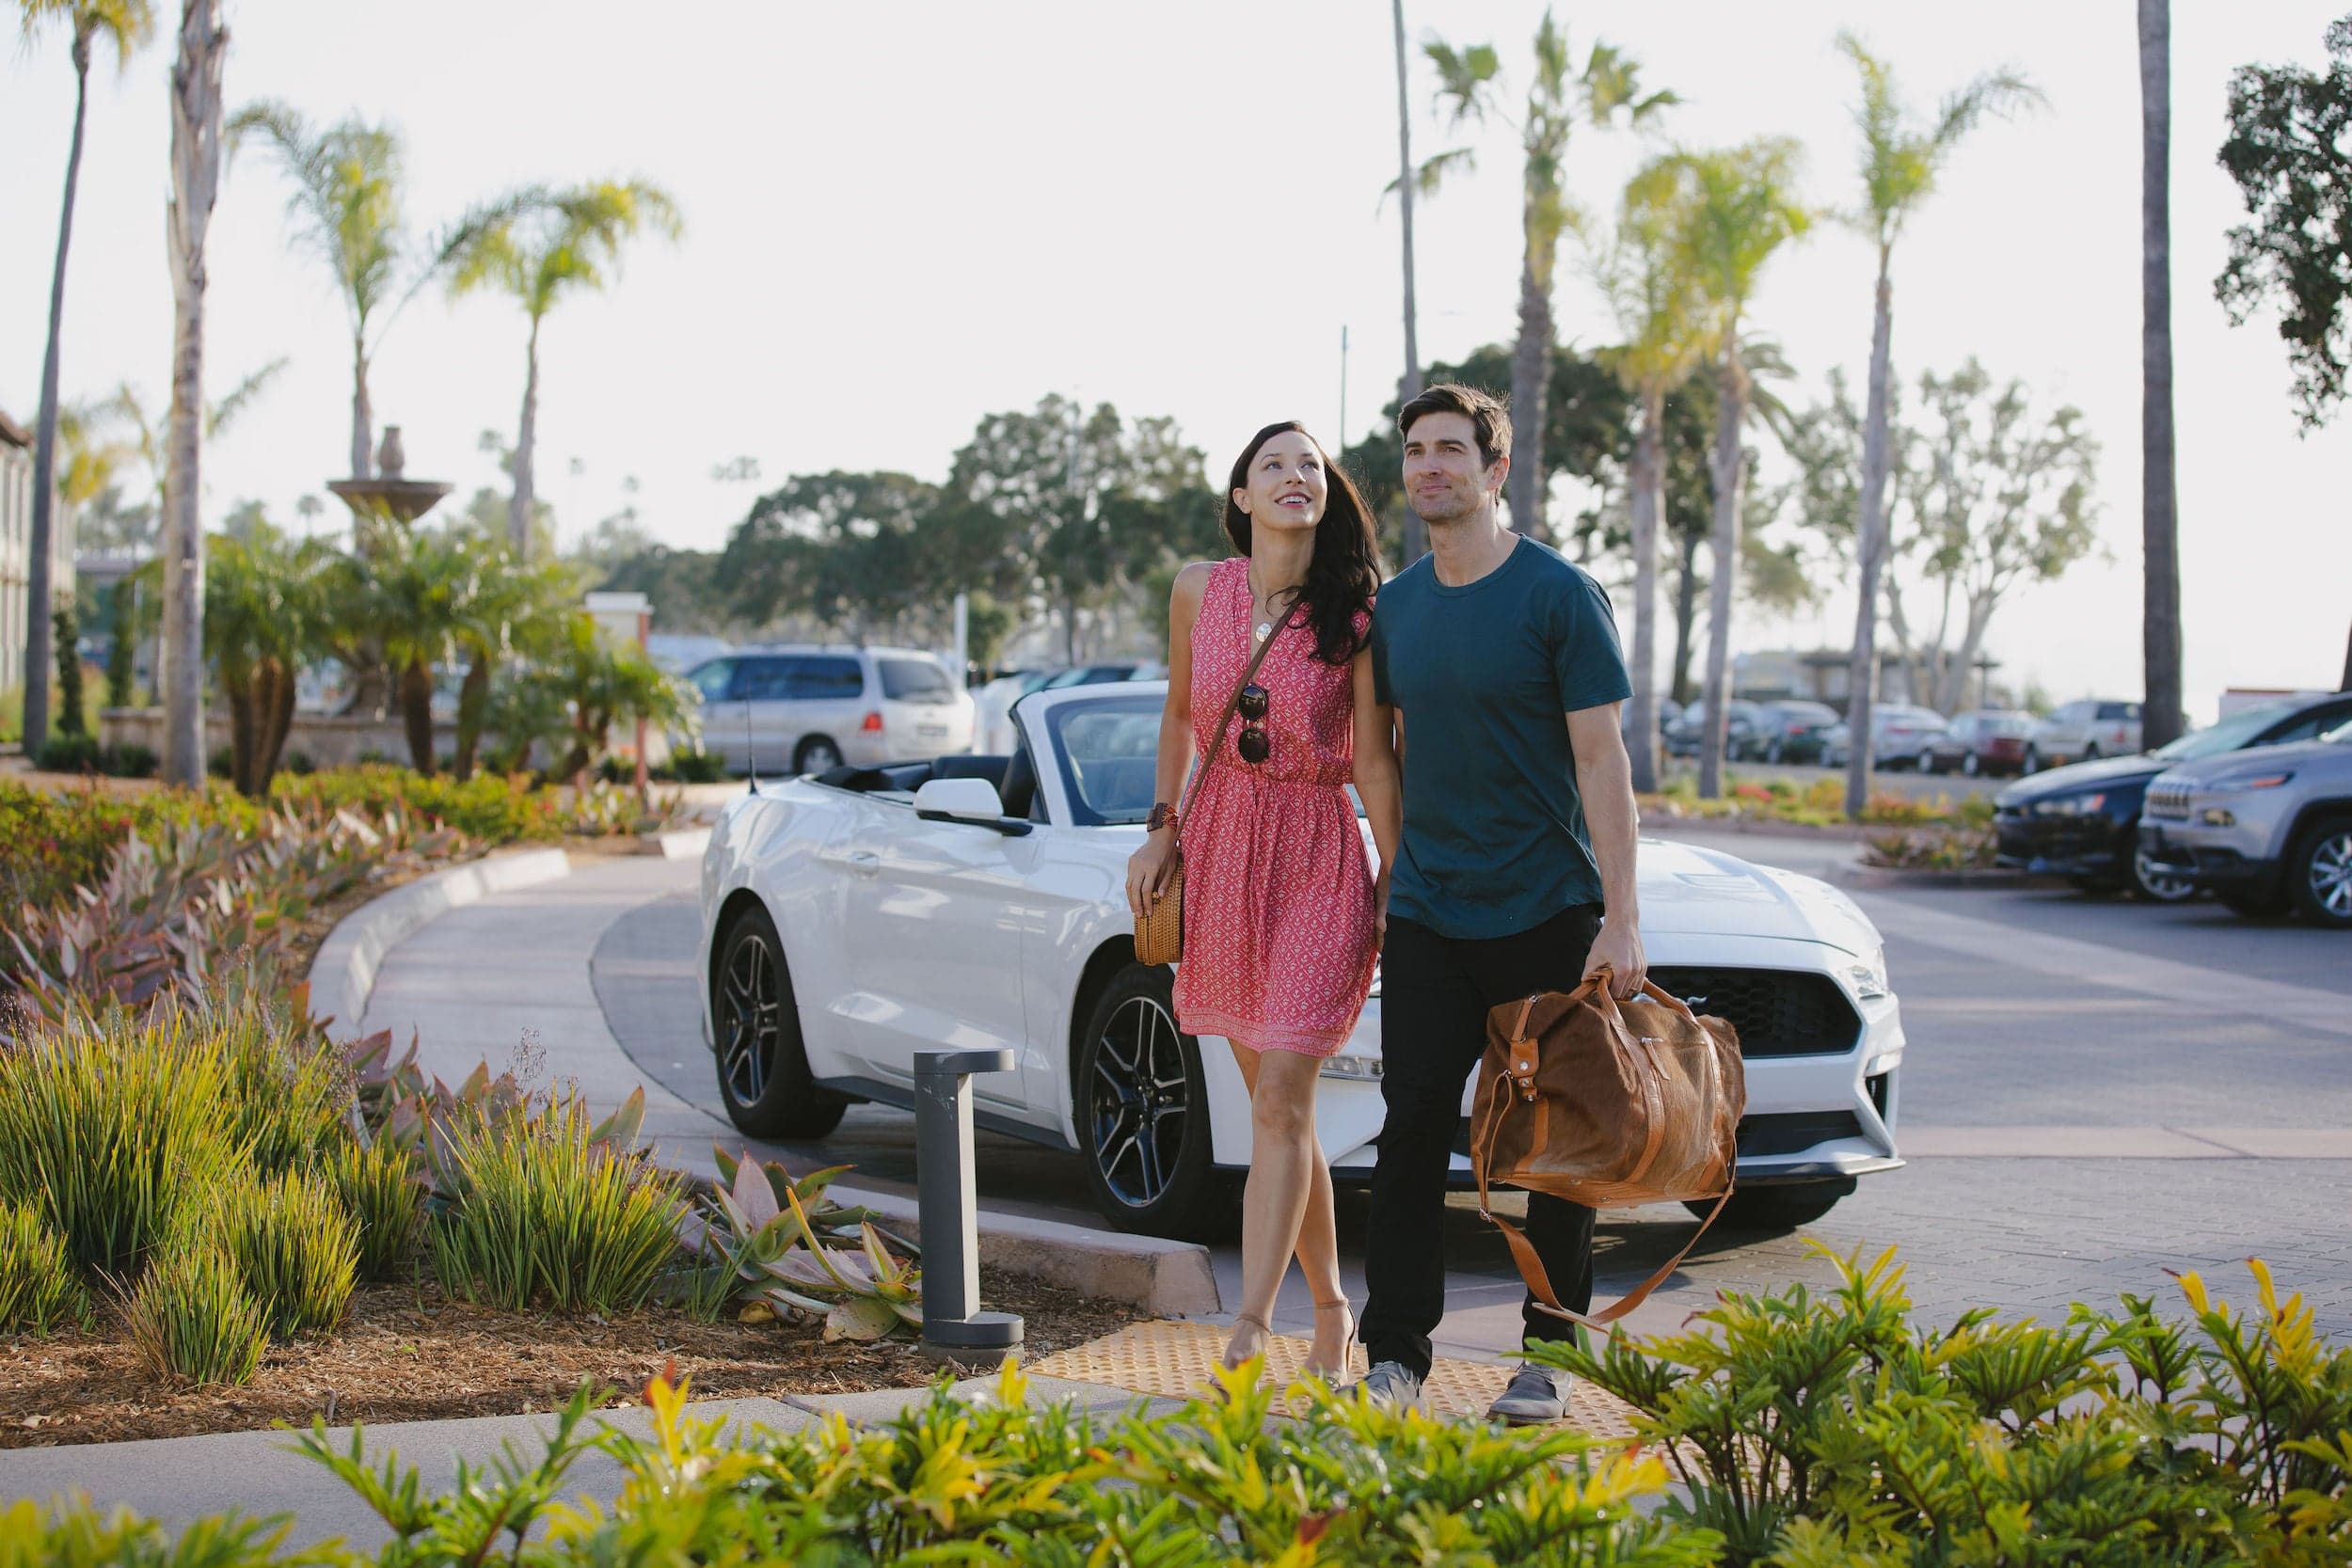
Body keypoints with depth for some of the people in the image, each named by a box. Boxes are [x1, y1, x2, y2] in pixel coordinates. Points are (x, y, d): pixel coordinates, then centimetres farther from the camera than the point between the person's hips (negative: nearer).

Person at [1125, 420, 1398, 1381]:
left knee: (1281, 1096, -13)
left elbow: (1374, 761, -5)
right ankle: (1329, 1307, 22)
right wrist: (1163, 831, 10)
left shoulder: (1356, 614, -6)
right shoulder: (1199, 590, 2)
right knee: (1277, 1104, 9)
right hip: (1218, 845, 4)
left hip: (1316, 859, -3)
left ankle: (1251, 1323, -15)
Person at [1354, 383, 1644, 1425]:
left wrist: (1621, 919, -14)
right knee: (1413, 1126, -2)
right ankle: (1395, 1356, 4)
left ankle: (1547, 1358, 13)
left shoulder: (1559, 596, -6)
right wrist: (1399, 873, 15)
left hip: (1547, 911, -4)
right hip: (1426, 916, 4)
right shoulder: (1394, 608, 9)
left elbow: (1602, 760, -9)